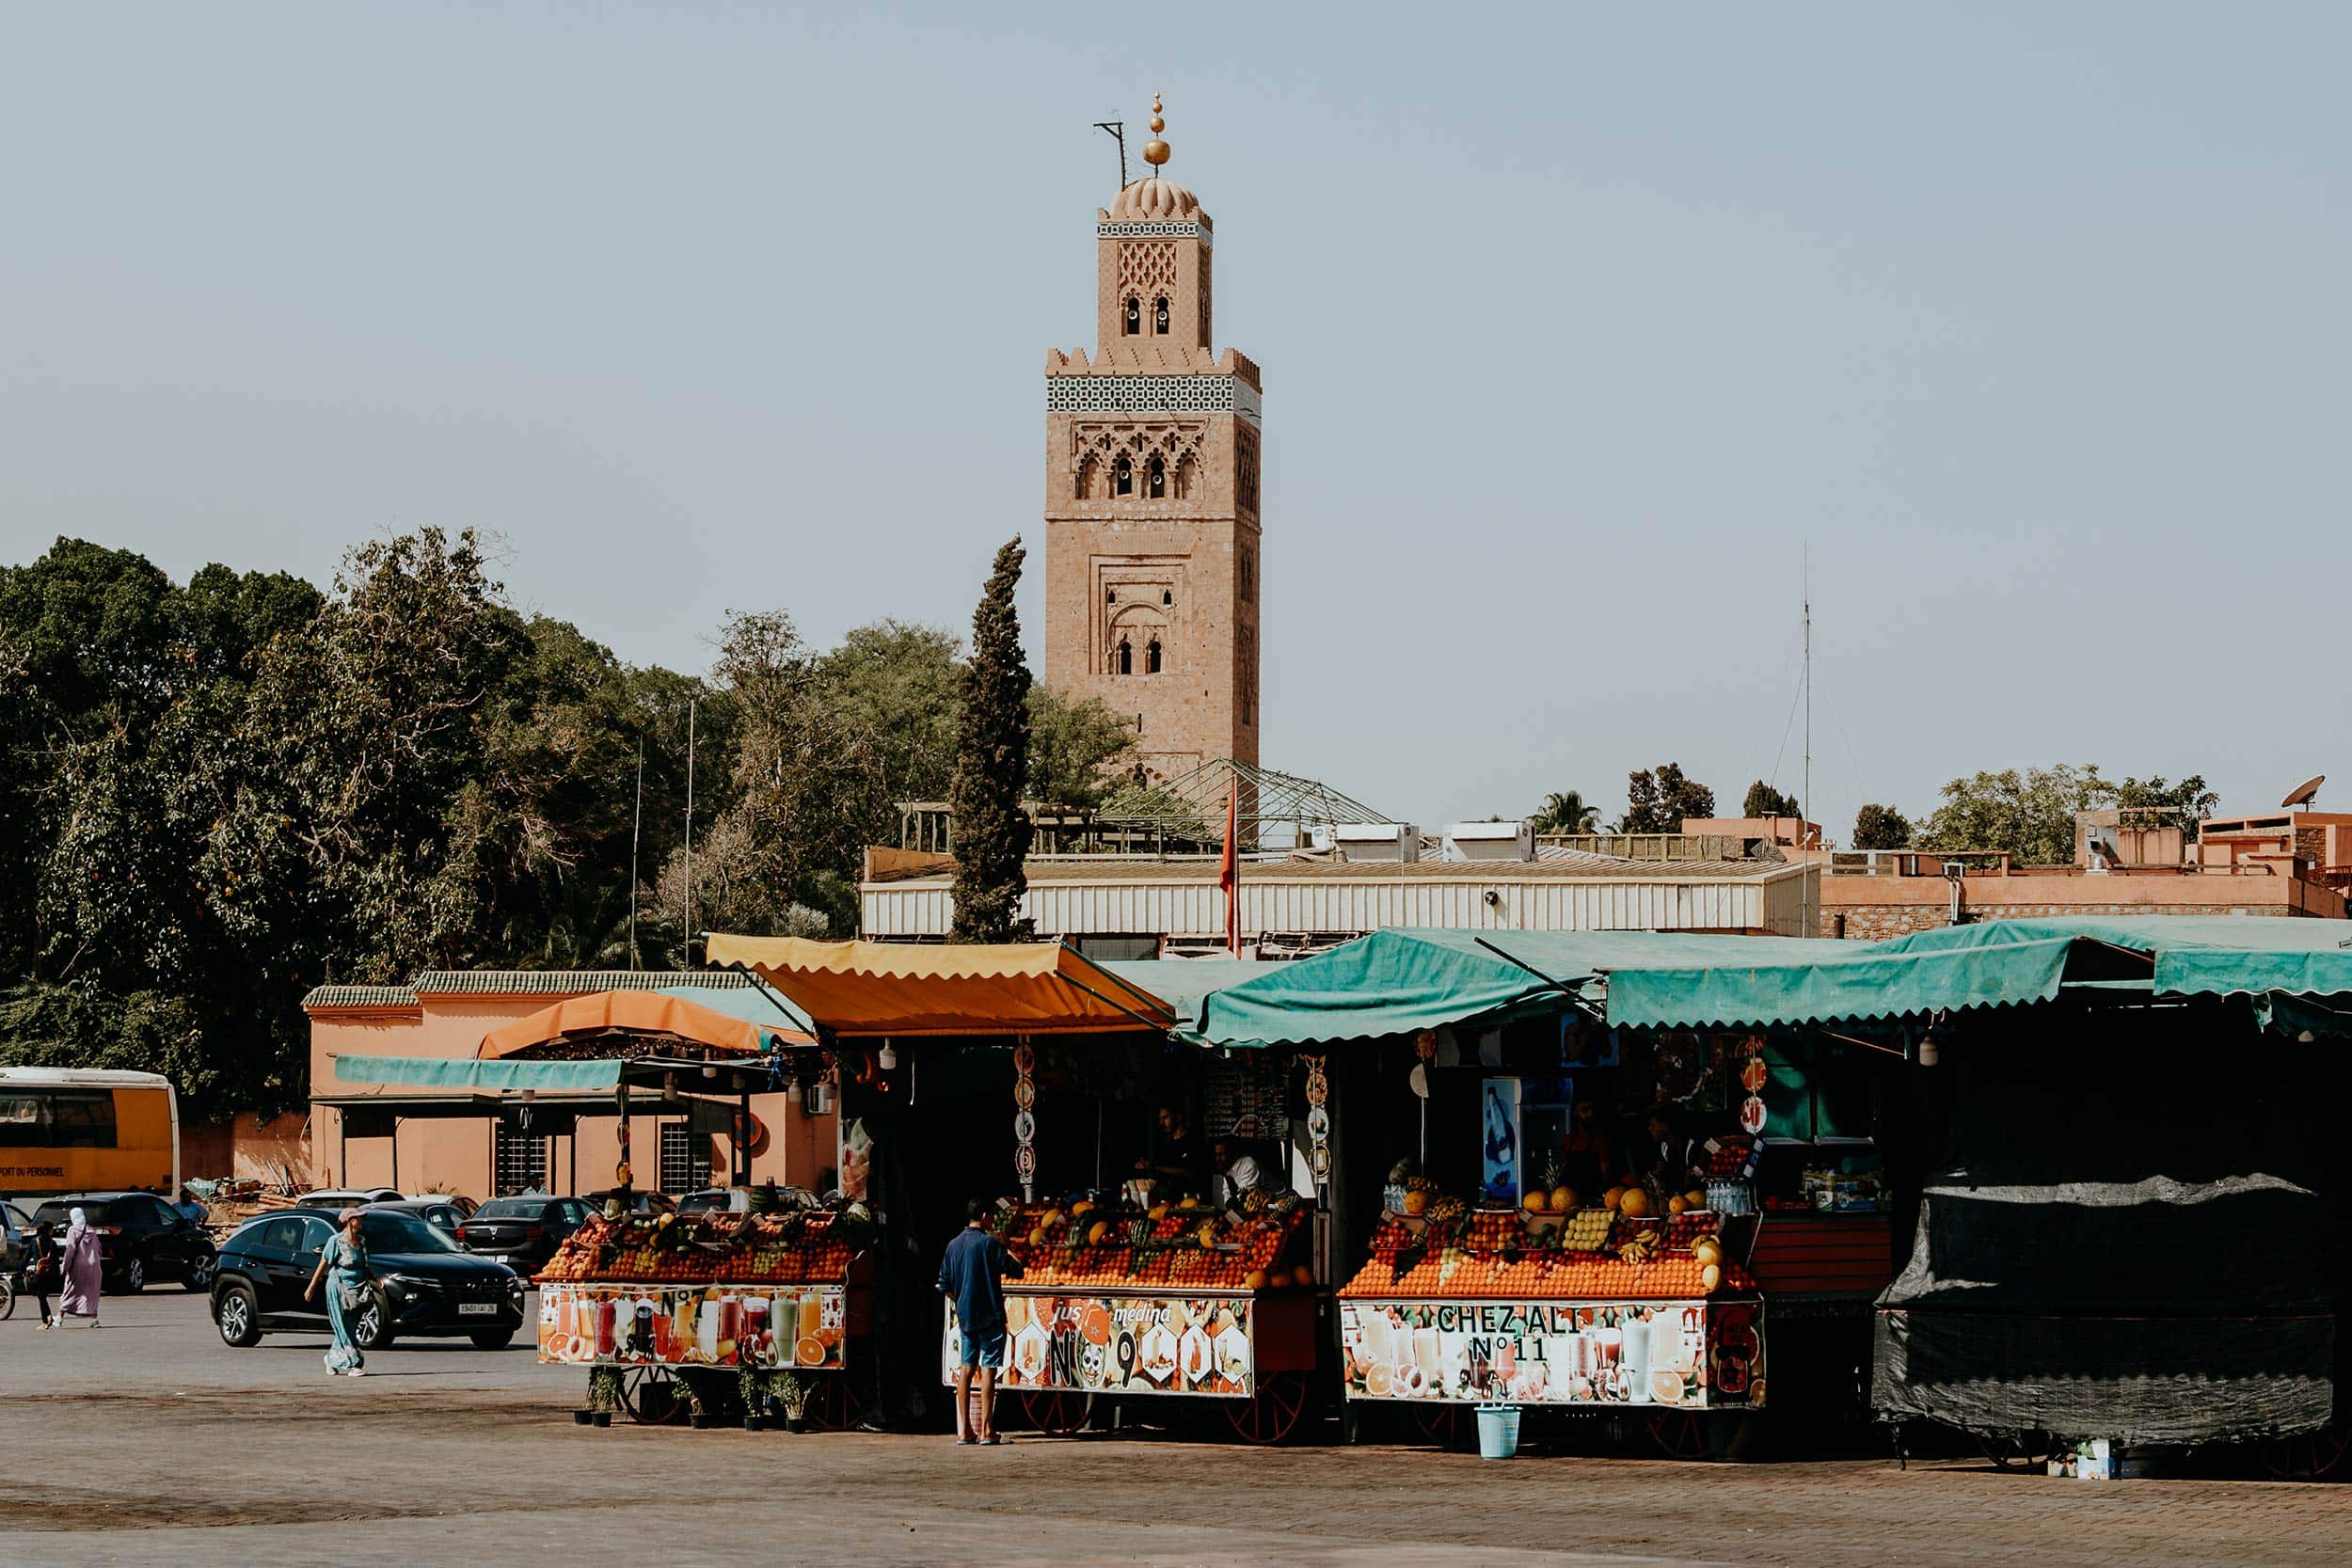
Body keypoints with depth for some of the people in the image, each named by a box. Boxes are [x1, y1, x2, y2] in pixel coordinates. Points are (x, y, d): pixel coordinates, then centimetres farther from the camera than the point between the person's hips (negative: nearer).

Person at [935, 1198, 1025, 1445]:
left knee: (965, 1370, 8)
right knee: (988, 1370, -3)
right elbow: (1016, 1271, -9)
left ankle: (964, 1430, 7)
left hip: (965, 1317, 6)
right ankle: (986, 1430, -5)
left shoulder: (953, 1245, 7)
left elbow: (945, 1286, 10)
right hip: (990, 1317, -6)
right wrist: (1011, 1256, 12)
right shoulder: (989, 1243, -12)